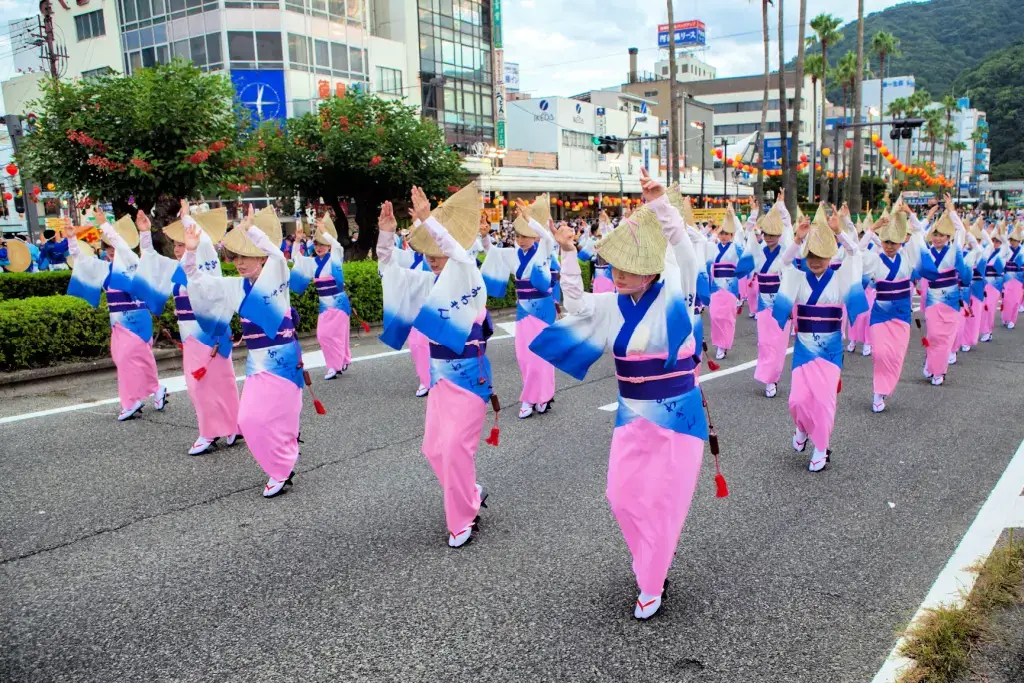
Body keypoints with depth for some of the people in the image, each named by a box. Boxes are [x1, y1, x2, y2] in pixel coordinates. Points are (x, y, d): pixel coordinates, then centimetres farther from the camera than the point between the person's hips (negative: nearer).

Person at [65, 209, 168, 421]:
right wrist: (71, 238, -1)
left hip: (134, 319, -8)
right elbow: (81, 258, 11)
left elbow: (121, 244, -23)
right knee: (121, 358, 12)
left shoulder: (131, 264, -9)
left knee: (128, 358, -9)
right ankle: (155, 388, 26)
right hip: (119, 320, 8)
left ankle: (131, 402, 0)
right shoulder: (105, 268, 9)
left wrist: (104, 225, -24)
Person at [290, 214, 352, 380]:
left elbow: (338, 246, -25)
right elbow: (296, 258, 12)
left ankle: (336, 365, 2)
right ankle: (342, 361, 20)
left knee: (335, 333, -7)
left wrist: (324, 231, -27)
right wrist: (297, 240, -1)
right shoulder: (312, 262, 8)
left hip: (338, 301, -6)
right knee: (322, 334, 6)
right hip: (324, 303, 6)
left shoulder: (334, 258, -6)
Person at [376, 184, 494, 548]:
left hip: (469, 375, -7)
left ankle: (463, 520, 10)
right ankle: (471, 494, 34)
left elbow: (461, 255, -34)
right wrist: (386, 233, -14)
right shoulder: (428, 283, 6)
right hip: (441, 375, 7)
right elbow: (390, 268, 3)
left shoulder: (471, 279, -13)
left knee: (455, 447, -8)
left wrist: (428, 220, -43)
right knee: (434, 447, 12)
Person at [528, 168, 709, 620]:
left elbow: (683, 251, -24)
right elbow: (575, 304, 8)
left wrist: (659, 205, -38)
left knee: (665, 499, 2)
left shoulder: (672, 295, -12)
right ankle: (651, 561, 36)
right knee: (622, 496, 9)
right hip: (633, 414, 5)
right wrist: (568, 254, -5)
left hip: (678, 413, -5)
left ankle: (651, 586, 19)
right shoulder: (612, 304, 2)